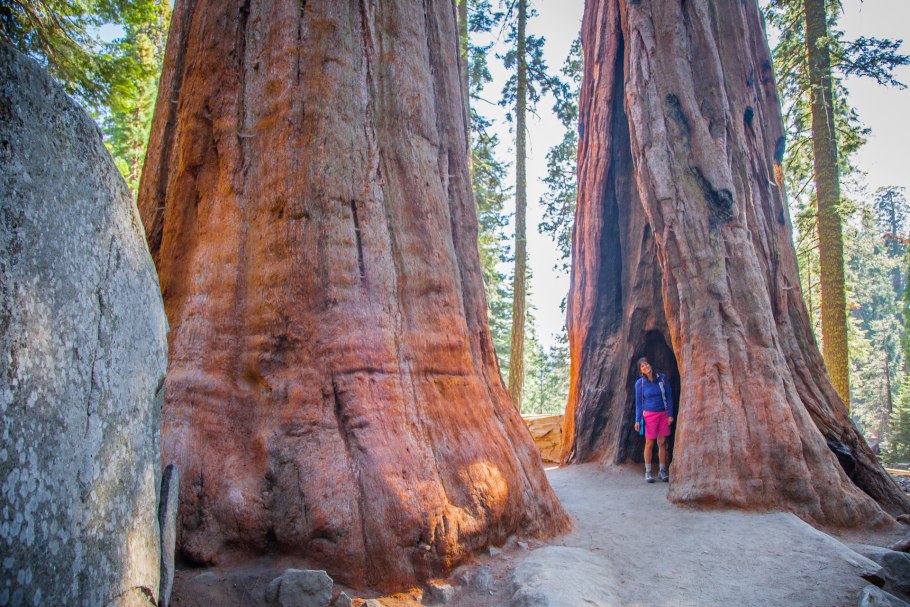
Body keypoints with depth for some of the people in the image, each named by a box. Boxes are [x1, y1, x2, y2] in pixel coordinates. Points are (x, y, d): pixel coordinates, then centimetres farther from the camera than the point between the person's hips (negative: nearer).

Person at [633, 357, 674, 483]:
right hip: (649, 415, -1)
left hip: (663, 414, 2)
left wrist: (670, 415, -1)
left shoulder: (662, 378, -1)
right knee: (649, 443, 0)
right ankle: (648, 472, 9)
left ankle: (662, 471, 16)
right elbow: (638, 403, 1)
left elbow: (669, 397, 4)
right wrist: (637, 420, -4)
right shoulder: (640, 383, -3)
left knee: (662, 443, 5)